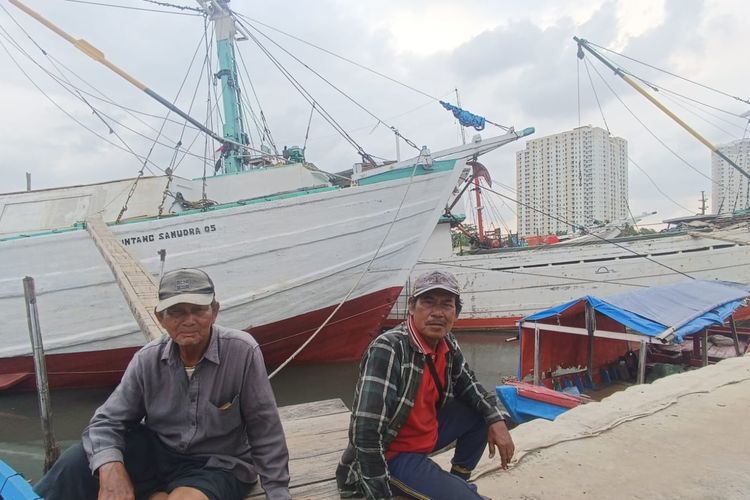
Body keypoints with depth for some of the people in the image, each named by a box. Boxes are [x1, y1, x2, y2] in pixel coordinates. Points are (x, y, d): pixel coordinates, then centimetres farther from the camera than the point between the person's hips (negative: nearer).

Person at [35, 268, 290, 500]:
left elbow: (265, 431, -16)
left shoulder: (243, 352, -23)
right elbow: (107, 421, -4)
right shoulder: (148, 359, -9)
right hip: (156, 450, 4)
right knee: (76, 461, -13)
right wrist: (111, 468, -26)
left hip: (217, 465, -3)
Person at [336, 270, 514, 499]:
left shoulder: (447, 343, -5)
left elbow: (466, 384, 13)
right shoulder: (388, 350, -29)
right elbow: (366, 432, -30)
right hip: (391, 454, -8)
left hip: (426, 436, 9)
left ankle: (458, 481, 21)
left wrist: (496, 419, -3)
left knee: (481, 411, 6)